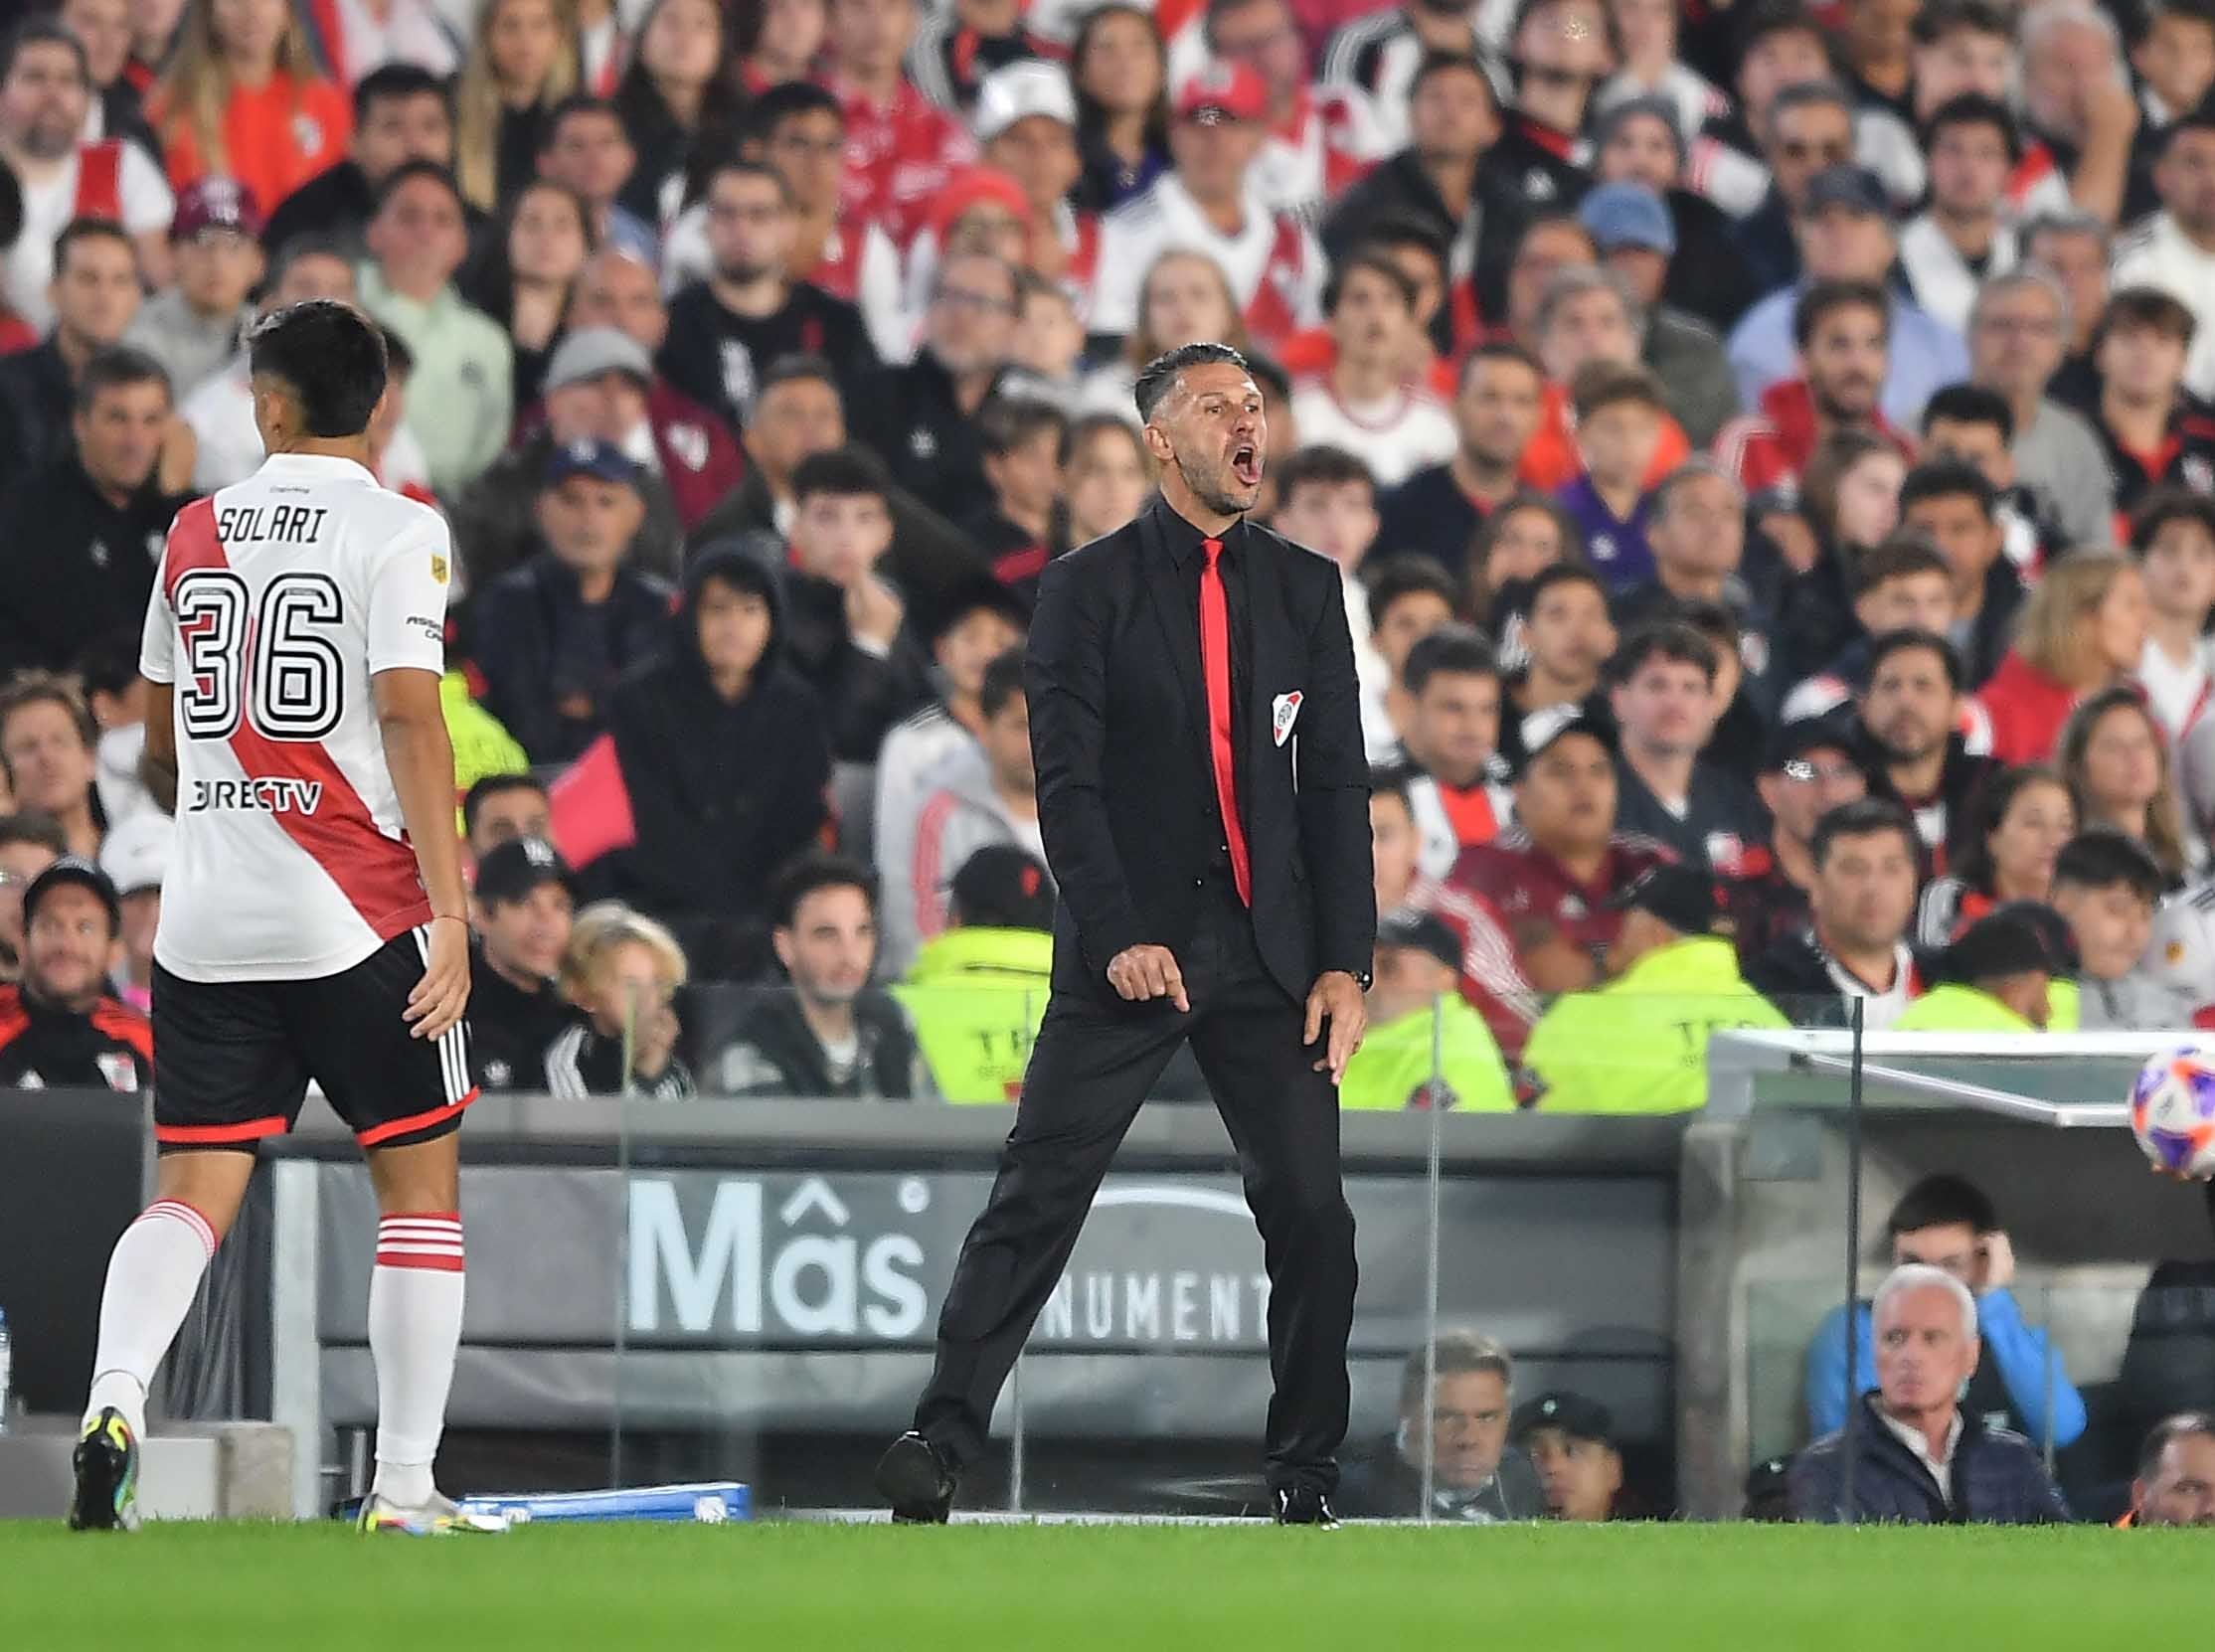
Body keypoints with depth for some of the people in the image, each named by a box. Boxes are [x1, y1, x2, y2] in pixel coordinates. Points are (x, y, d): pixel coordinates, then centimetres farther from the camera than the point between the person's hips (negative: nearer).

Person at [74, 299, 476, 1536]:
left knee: (194, 1191, 5)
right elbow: (408, 716, -14)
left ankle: (116, 1394, -22)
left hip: (207, 917, 4)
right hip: (360, 916, -4)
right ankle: (406, 1486, 3)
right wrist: (450, 907, -15)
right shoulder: (397, 531, -5)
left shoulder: (196, 534, 10)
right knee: (421, 1183, 8)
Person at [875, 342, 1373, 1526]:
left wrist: (1344, 962, 1)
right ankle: (944, 1438, -6)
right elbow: (1067, 784, -5)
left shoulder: (1305, 588, 10)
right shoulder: (1086, 589, 1)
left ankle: (1304, 1470, 11)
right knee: (1036, 1198, -7)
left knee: (1310, 1212, -1)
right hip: (1130, 949, -3)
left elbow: (1337, 786, 9)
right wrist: (1117, 938, -16)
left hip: (1268, 950, 3)